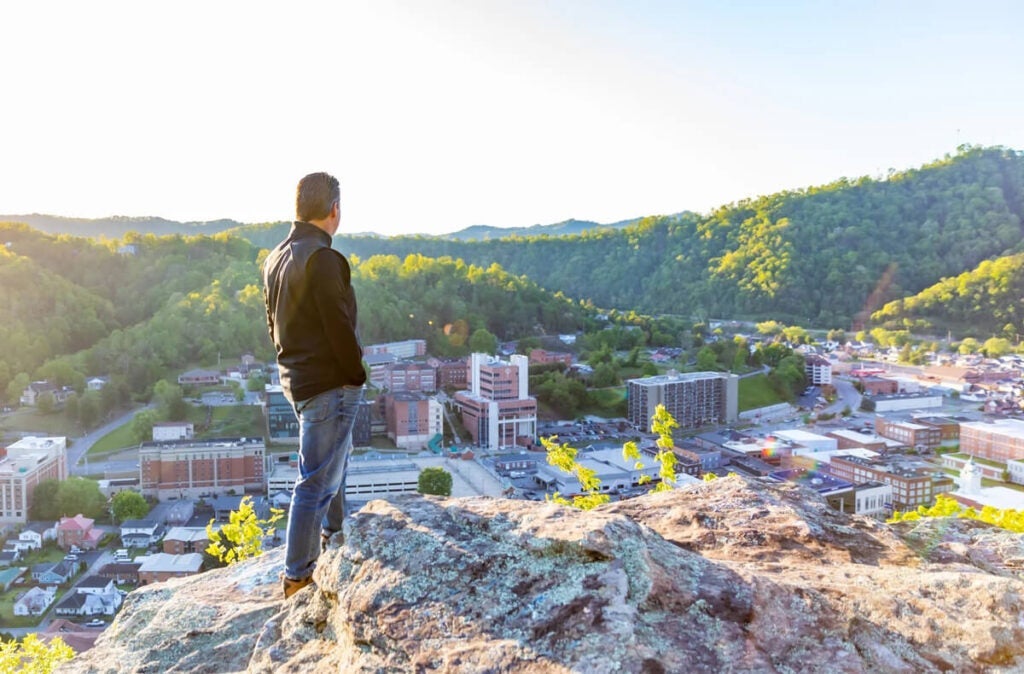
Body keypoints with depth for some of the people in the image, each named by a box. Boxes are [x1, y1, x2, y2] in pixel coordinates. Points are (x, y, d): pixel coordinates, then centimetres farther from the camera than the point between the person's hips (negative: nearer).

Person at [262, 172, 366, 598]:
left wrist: (293, 361, 17)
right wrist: (358, 374, -9)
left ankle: (333, 553, 43)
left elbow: (274, 322, 13)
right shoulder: (322, 258, -20)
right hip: (329, 383, -10)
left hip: (296, 378, 10)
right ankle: (297, 576, 15)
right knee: (317, 481, 2)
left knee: (334, 464, 26)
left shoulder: (276, 258, 8)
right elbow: (339, 327, -21)